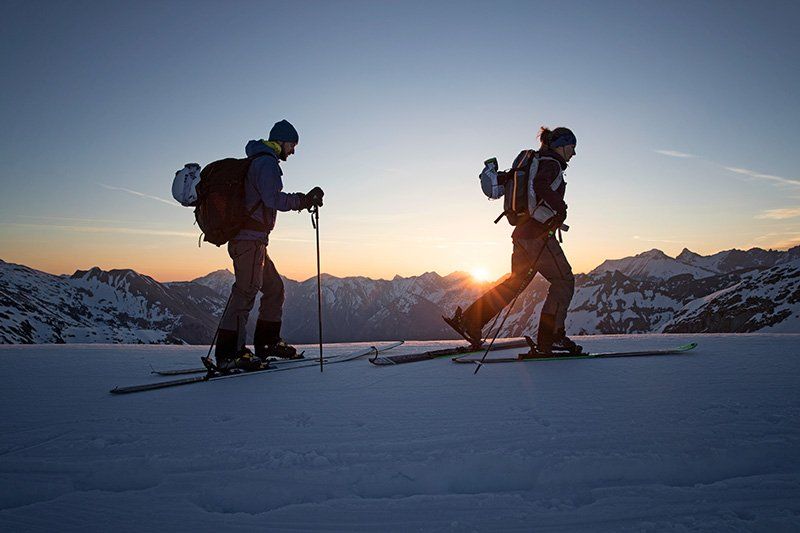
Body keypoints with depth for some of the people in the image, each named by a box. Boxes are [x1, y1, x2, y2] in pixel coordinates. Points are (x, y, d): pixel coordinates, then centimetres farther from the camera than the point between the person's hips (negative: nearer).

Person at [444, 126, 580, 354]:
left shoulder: (537, 162, 21)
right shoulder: (552, 164, -8)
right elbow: (540, 186, -28)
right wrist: (560, 207, -20)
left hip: (522, 232, 10)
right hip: (538, 235, -10)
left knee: (516, 282, 13)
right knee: (564, 280, 0)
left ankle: (470, 321, 9)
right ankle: (550, 337, -1)